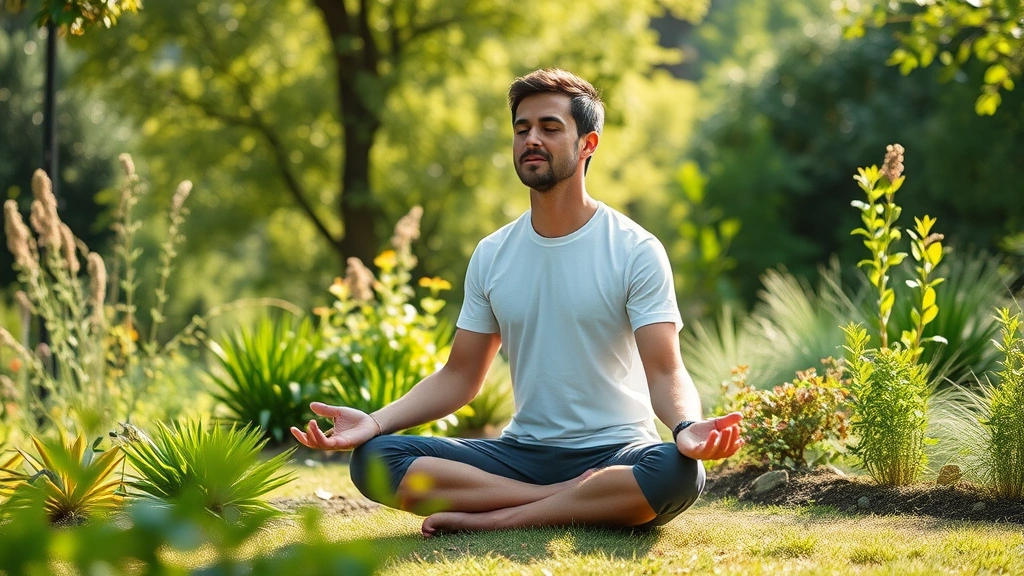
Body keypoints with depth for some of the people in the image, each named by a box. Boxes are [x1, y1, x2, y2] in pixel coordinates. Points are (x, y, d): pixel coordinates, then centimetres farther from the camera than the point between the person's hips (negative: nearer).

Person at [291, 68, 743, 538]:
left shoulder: (636, 251, -5)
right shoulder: (491, 256, 9)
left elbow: (665, 374, -12)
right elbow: (459, 378, 11)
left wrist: (688, 427, -36)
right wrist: (376, 421, -7)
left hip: (615, 454, -3)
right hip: (523, 452, 4)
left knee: (679, 472, -39)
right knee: (373, 458, -18)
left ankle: (489, 519, -24)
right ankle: (576, 502, -20)